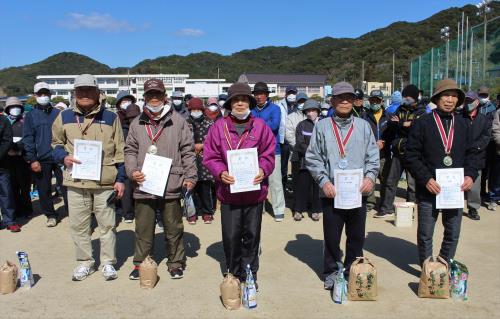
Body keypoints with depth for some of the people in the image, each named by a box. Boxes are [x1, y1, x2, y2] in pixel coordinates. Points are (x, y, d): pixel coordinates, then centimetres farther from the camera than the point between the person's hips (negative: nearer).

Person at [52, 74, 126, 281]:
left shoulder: (110, 117, 4)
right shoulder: (64, 117, 8)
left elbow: (120, 150, 4)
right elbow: (56, 144, 17)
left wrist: (120, 178, -1)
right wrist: (63, 156, -6)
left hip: (105, 182, -1)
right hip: (76, 182, 2)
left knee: (107, 224, 7)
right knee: (78, 225, 9)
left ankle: (108, 262, 21)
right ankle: (84, 262, 25)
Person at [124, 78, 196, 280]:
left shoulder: (178, 121, 1)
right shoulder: (137, 124, 8)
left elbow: (188, 151, 2)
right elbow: (130, 151, 12)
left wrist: (190, 176, -3)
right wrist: (132, 171, -5)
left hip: (171, 186, -2)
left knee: (173, 228, 10)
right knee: (143, 229, 12)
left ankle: (176, 262, 26)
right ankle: (141, 263, 28)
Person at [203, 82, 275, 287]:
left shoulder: (260, 126, 3)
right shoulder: (219, 127, 1)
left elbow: (269, 154, 4)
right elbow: (210, 157, 1)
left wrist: (263, 170, -14)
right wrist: (220, 172, -16)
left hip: (255, 190, 1)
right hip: (229, 191, -1)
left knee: (251, 235, 11)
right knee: (231, 236, 6)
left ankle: (249, 274, 26)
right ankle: (233, 274, 25)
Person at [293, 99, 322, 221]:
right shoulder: (302, 125, 6)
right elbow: (300, 143, -1)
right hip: (305, 160, 0)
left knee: (318, 185, 3)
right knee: (302, 185, 1)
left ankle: (315, 210, 14)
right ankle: (298, 210, 11)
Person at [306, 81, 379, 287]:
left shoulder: (363, 126, 7)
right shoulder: (322, 126, 1)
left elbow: (373, 156, 8)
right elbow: (313, 158, 0)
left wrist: (370, 176, -8)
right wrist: (324, 181, -10)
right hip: (331, 192, -2)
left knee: (357, 236, 11)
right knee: (331, 236, 7)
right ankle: (331, 272, 24)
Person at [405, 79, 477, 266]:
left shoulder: (463, 124, 9)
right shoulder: (422, 124, -5)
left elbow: (470, 154, 13)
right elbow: (412, 155, -8)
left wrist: (470, 175, -4)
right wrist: (426, 179, -17)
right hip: (429, 190, -4)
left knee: (453, 235, 14)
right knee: (425, 235, 8)